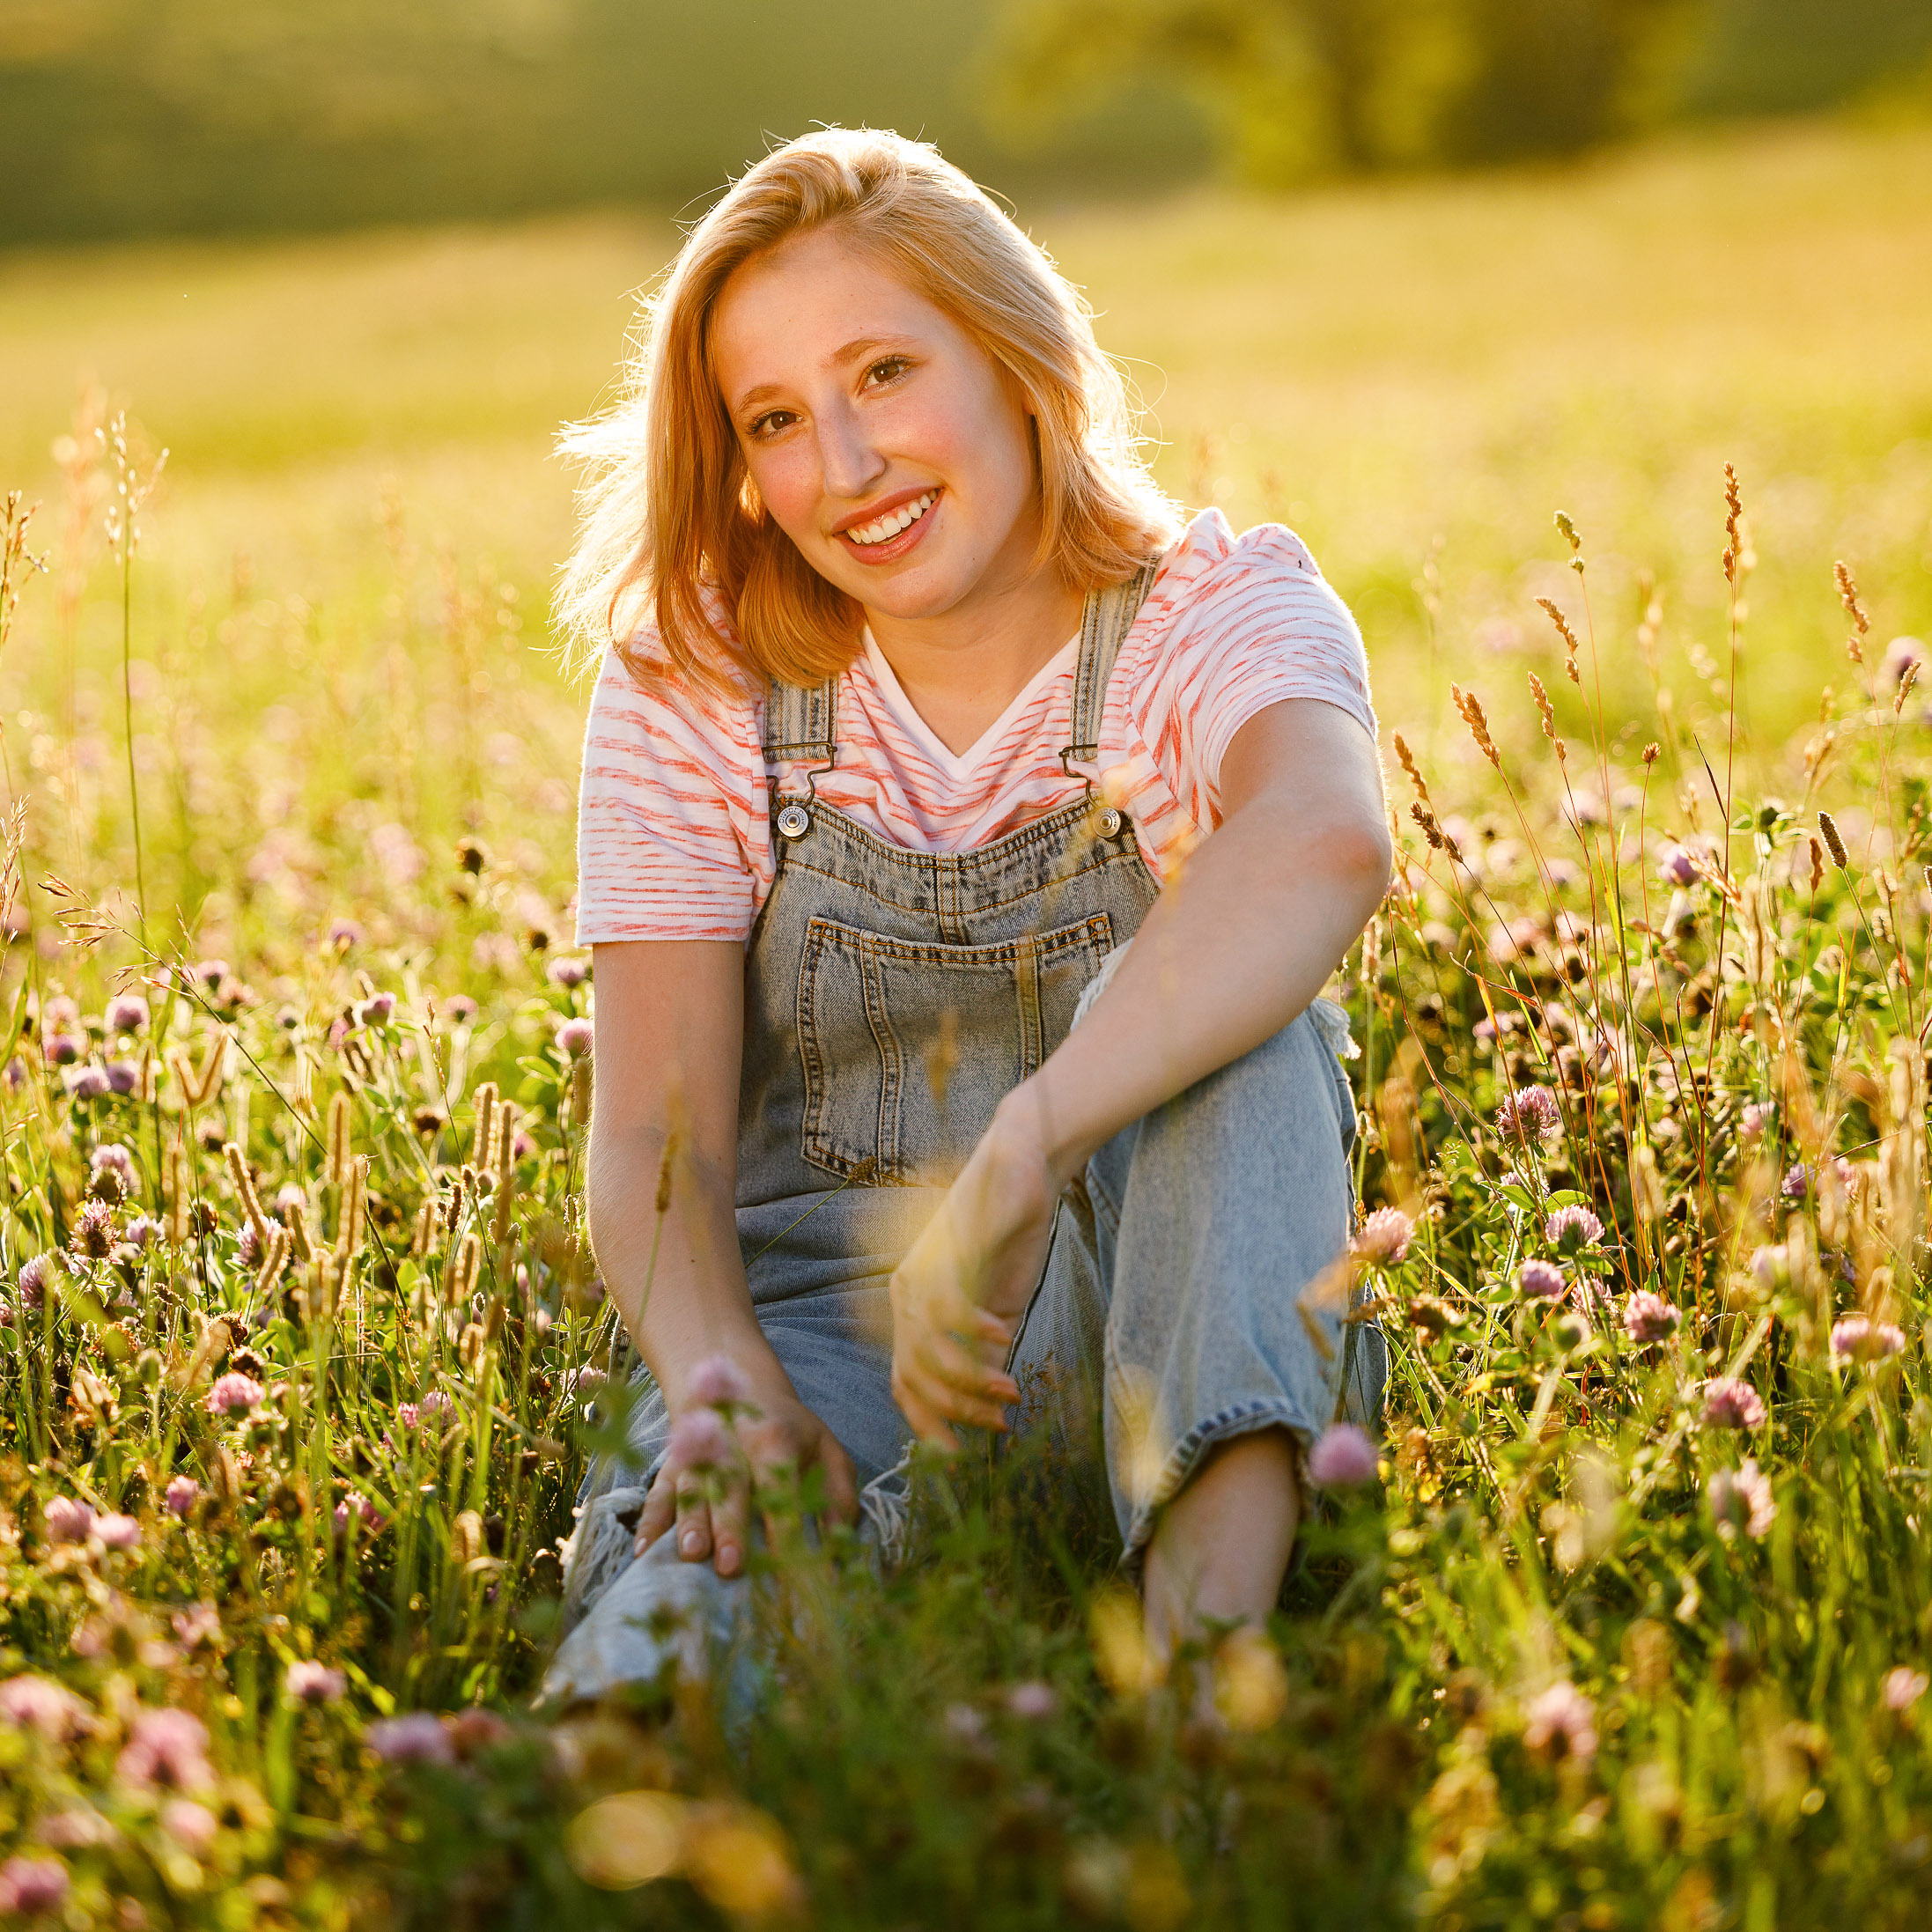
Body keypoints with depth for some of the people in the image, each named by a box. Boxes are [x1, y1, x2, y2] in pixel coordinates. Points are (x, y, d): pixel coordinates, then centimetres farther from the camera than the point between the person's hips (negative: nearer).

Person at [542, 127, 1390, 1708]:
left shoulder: (1220, 612, -5)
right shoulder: (692, 686, 3)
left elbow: (1327, 845, -32)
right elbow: (654, 1138, -7)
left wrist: (1013, 1167, -46)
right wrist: (728, 1385, -30)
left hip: (1151, 1347, -1)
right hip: (819, 1323, 1)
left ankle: (1215, 1619, -44)